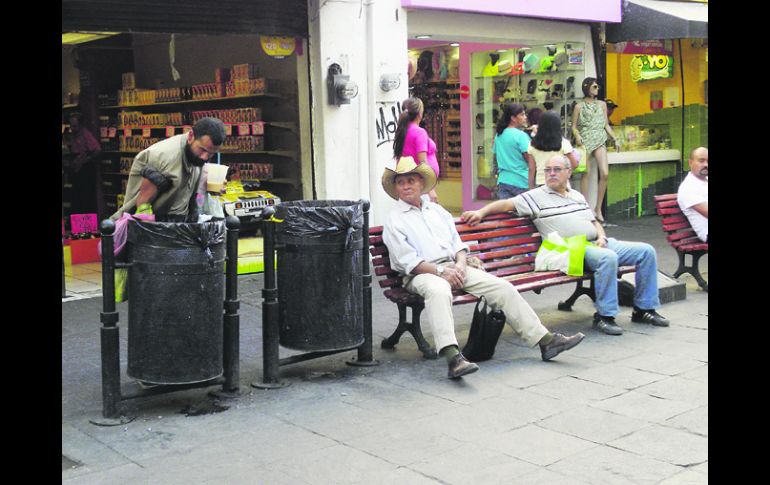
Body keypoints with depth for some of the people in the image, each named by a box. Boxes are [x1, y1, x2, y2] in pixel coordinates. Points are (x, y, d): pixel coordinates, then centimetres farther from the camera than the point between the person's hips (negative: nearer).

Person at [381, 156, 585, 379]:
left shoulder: (436, 210, 24)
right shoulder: (394, 220, 4)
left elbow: (457, 243, 19)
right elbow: (408, 262, -7)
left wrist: (460, 264, -3)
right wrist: (441, 272, -16)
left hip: (453, 267, 6)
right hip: (421, 274, -6)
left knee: (502, 287, -9)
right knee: (439, 291, -41)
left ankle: (545, 340, -7)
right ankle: (453, 358, -55)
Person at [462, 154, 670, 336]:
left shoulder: (578, 196, 24)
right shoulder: (536, 197, 3)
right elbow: (507, 204, -5)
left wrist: (601, 237, 6)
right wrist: (481, 212, -19)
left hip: (600, 243, 8)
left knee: (647, 251, 0)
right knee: (608, 258, -37)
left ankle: (644, 308, 9)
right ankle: (604, 315, -25)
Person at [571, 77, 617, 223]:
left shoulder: (602, 104, 13)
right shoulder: (579, 106, 3)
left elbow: (606, 125, 17)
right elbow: (574, 126, 2)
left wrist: (614, 139, 8)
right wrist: (577, 136, -17)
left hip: (600, 141, 3)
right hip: (585, 141, -3)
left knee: (605, 173, -10)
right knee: (586, 173, -3)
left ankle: (598, 208, 0)